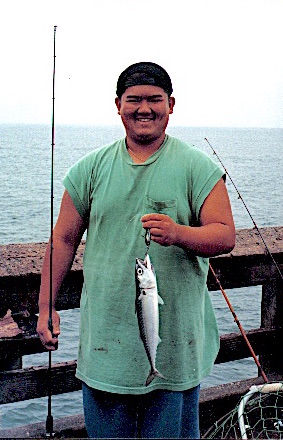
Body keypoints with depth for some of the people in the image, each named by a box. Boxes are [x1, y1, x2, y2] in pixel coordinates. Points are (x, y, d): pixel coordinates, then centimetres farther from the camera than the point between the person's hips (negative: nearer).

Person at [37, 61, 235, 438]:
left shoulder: (198, 168, -1)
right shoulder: (91, 168, 6)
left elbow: (225, 236, -6)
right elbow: (64, 238, 9)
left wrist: (179, 234, -25)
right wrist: (46, 306, 6)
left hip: (175, 341, -2)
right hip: (105, 336, 2)